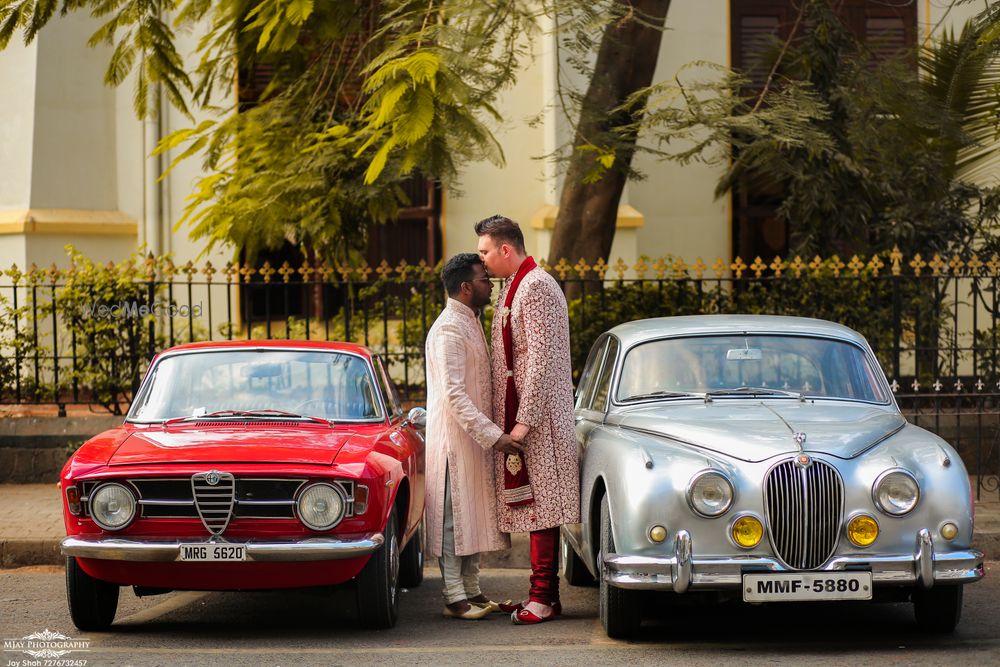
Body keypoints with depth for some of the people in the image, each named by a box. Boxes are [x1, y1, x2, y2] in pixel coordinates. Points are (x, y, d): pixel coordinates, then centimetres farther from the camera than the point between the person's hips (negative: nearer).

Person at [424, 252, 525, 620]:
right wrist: (493, 435, -26)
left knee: (474, 517, 13)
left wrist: (492, 432, 17)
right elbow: (453, 395, -23)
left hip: (476, 438, 10)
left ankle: (471, 590, 19)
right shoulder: (449, 329, -17)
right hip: (455, 438, -10)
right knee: (455, 517, -5)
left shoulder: (471, 323, 15)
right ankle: (455, 598, -2)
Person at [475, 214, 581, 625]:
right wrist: (508, 421, 18)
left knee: (540, 505, -9)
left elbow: (541, 360, -19)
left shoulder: (537, 288, -14)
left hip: (538, 418, -10)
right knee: (536, 508, 10)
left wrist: (525, 420, -22)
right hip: (518, 417, 10)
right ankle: (545, 594, 14)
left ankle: (543, 597, -9)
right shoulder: (513, 287, 18)